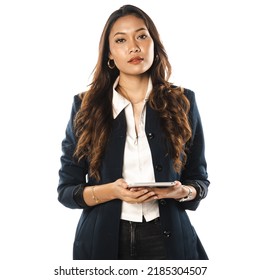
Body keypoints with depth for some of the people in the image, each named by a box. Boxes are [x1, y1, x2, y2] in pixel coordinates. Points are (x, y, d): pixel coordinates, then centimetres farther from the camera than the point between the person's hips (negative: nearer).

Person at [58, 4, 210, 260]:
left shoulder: (182, 103, 0)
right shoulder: (86, 107, -2)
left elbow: (199, 179, 7)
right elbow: (66, 189, -1)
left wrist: (183, 191, -15)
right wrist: (111, 191, -19)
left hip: (167, 239, 1)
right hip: (104, 239, 0)